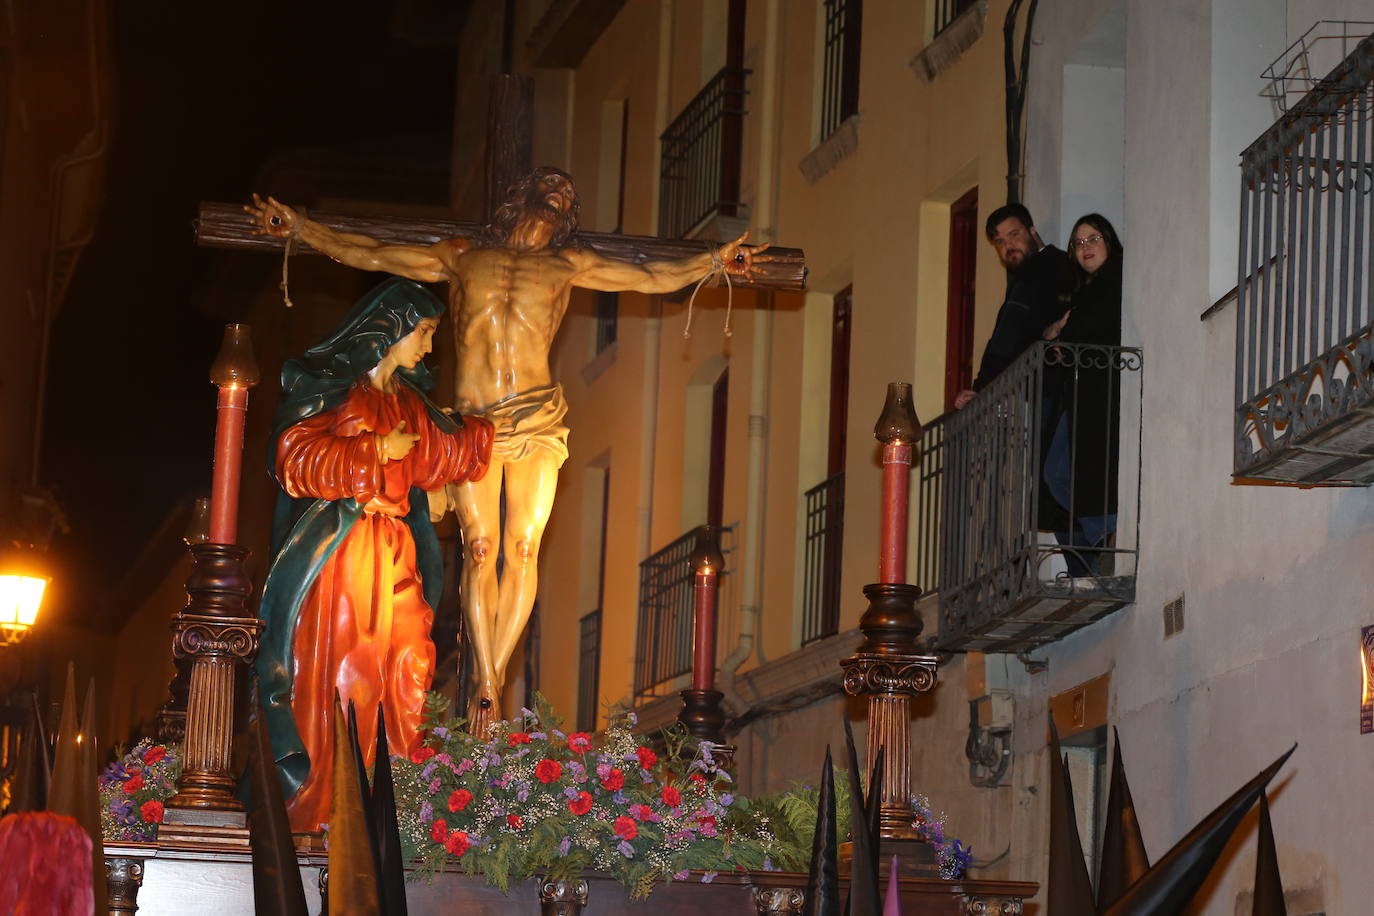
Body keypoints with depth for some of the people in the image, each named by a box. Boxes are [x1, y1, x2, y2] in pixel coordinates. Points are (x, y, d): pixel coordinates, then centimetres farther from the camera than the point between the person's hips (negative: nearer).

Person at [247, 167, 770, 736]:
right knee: (479, 546, -10)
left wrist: (716, 261, 13)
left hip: (536, 419, 0)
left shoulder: (567, 265, 20)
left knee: (524, 547, -9)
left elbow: (654, 279, 22)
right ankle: (486, 686, -8)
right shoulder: (461, 258, 19)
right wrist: (297, 228, 15)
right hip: (472, 424, 0)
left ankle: (492, 680, -3)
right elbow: (366, 255, 20)